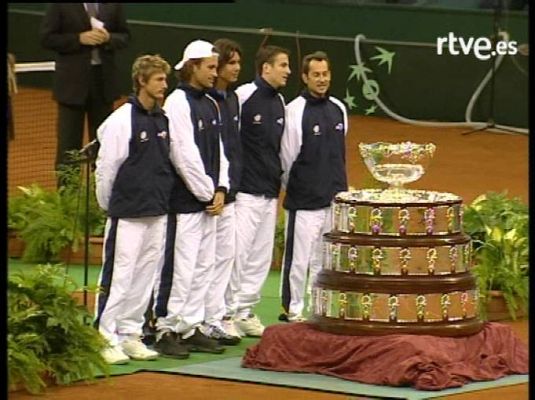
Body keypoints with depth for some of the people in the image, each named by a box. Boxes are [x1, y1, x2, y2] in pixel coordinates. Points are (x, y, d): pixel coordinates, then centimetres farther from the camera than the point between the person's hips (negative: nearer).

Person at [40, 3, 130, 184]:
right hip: (72, 80, -3)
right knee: (69, 144, 0)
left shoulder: (113, 5, 4)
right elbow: (46, 38, -6)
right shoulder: (61, 6, -6)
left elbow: (124, 36, 11)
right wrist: (79, 39, -18)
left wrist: (109, 38, -12)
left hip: (104, 79, 3)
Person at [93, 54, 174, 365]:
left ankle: (130, 334, 17)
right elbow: (105, 168, -7)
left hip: (158, 213, 7)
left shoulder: (164, 120, 9)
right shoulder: (121, 120, -11)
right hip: (128, 215, -7)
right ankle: (106, 337, -1)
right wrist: (110, 207, 0)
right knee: (119, 277, -7)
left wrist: (163, 199, 13)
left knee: (146, 276, 9)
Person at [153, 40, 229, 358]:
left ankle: (191, 327, 17)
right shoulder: (178, 103, -12)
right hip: (185, 200, -8)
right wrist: (209, 193, -11)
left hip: (210, 200, 8)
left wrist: (221, 189, 3)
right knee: (181, 267, -7)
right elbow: (185, 155, -16)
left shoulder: (211, 105, 15)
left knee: (204, 266, 10)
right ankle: (167, 329, -1)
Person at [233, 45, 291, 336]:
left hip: (270, 191, 8)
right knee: (237, 252, -9)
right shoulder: (244, 96, -11)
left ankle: (245, 311, 17)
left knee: (261, 256, 10)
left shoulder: (279, 102, 13)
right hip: (245, 191, -8)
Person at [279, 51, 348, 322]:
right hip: (304, 200, -6)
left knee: (325, 259, 11)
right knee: (299, 258, -3)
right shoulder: (296, 110, -10)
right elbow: (287, 157, -6)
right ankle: (292, 310, 7)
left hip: (334, 198, 6)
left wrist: (338, 188, 16)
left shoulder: (338, 109, 9)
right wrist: (295, 187, 2)